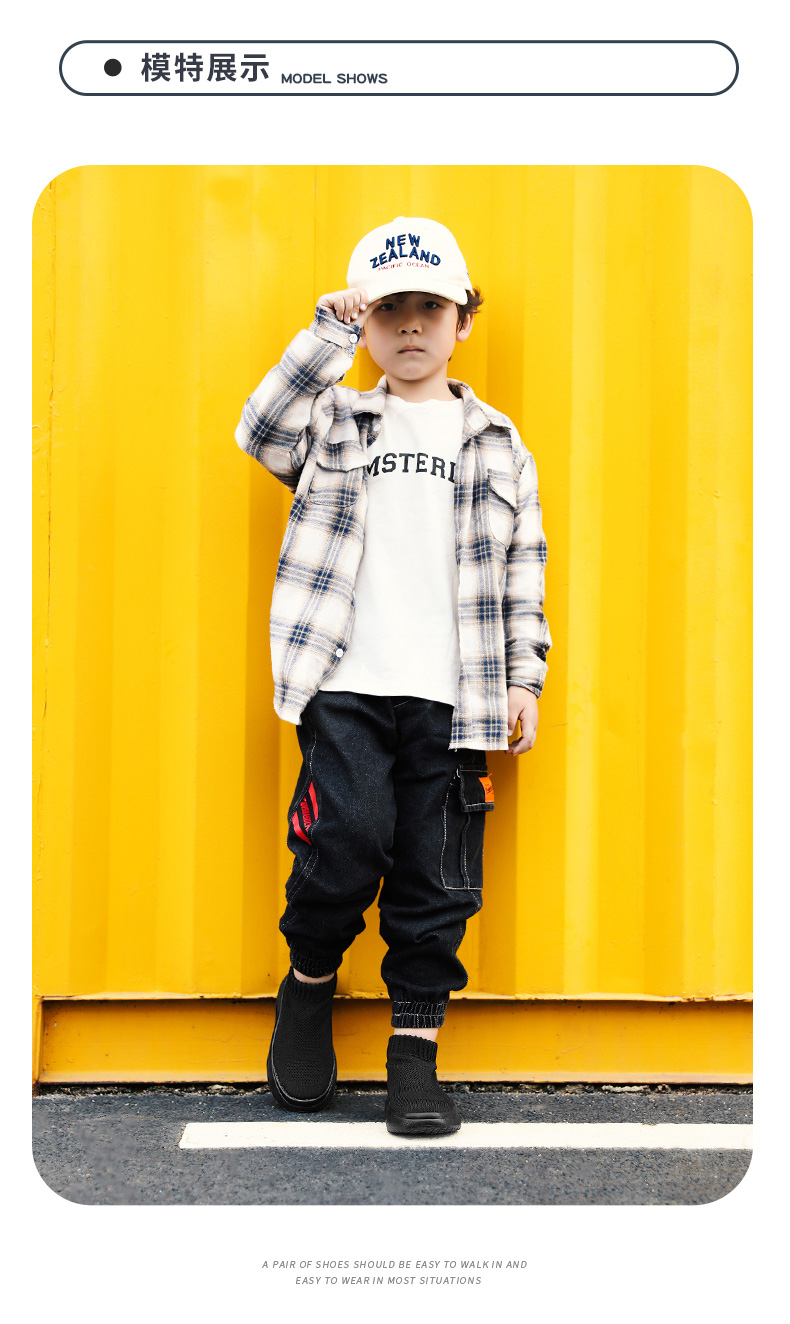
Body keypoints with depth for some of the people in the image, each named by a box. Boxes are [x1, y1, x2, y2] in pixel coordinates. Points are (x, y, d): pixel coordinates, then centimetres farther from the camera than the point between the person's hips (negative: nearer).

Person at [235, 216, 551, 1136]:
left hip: (450, 698, 2)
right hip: (346, 689, -1)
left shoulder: (497, 444, 15)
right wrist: (328, 334, -12)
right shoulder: (334, 424, 12)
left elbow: (522, 571, 14)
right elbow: (262, 429, -9)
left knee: (436, 877, 3)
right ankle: (309, 983, 16)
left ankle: (415, 1046, 15)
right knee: (346, 843, -13)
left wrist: (524, 678, 6)